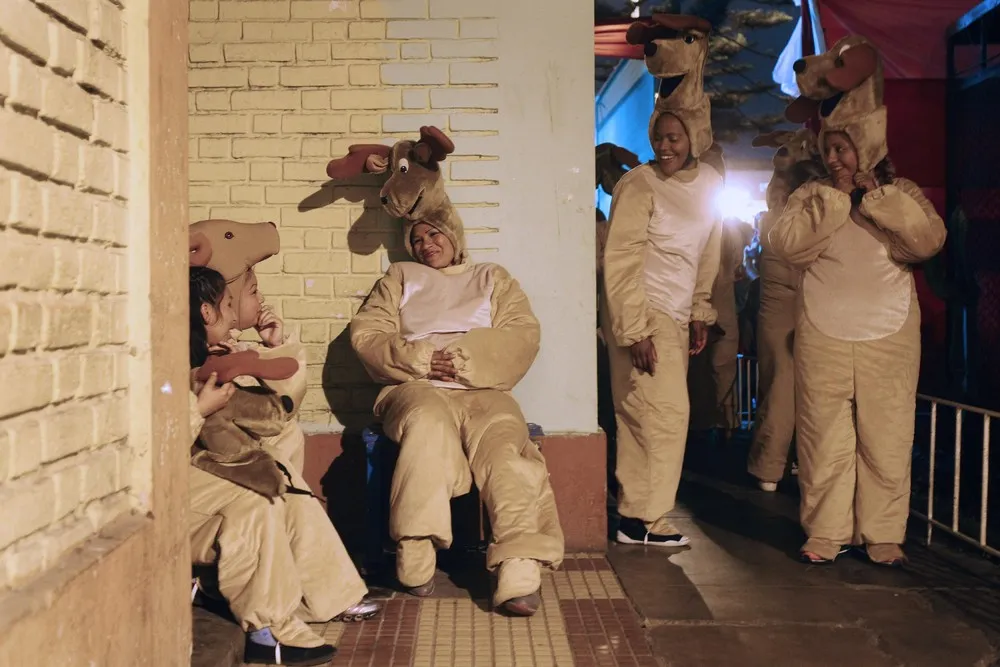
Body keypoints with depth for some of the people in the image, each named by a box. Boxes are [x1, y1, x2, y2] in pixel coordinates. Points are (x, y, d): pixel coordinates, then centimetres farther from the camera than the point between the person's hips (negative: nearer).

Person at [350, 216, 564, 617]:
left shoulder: (493, 278, 25)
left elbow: (523, 335, 8)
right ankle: (415, 560, -37)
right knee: (428, 425, -37)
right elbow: (366, 333, 12)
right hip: (417, 389, 0)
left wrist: (466, 359, -8)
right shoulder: (399, 278, 27)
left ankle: (519, 570, -46)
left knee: (503, 444, -33)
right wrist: (420, 359, -5)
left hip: (481, 391, 1)